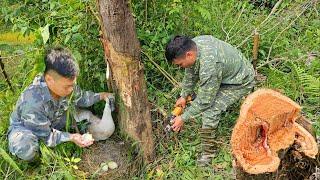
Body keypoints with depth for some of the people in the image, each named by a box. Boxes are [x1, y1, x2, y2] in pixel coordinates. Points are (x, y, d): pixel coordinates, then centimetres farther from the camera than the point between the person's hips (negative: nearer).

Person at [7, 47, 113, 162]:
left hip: (52, 122, 7)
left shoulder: (66, 85, -20)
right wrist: (70, 137, -35)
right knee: (26, 150, -40)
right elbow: (45, 135, -29)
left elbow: (81, 98, 4)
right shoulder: (33, 102, -40)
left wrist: (101, 96, -8)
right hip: (24, 127, -6)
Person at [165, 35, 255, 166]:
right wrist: (184, 95, 10)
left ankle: (208, 151, 0)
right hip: (228, 71, 9)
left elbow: (204, 101, -28)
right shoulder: (193, 44, -15)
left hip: (241, 82, -9)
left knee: (209, 112, -17)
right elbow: (191, 73, 3)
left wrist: (183, 118, -17)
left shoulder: (209, 67, -40)